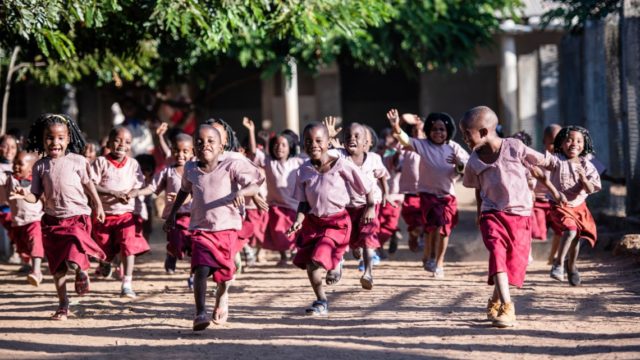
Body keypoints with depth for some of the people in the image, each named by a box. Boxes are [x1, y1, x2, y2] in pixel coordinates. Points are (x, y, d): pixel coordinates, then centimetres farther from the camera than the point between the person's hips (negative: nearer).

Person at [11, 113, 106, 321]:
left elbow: (88, 184, 11)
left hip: (77, 217, -3)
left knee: (74, 259, -20)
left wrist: (98, 206, 18)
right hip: (52, 220, 3)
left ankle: (82, 272, 17)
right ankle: (63, 305, 23)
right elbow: (36, 196, 1)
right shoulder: (40, 166, 1)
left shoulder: (77, 161, -4)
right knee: (57, 266, 10)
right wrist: (24, 195, -21)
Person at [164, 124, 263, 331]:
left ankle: (222, 296, 47)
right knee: (201, 269, -20)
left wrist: (241, 192, -32)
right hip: (201, 229, 0)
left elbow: (254, 185, -12)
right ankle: (200, 313, -21)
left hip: (227, 228, 0)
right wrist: (172, 213, 23)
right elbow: (184, 190, 22)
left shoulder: (231, 167, -9)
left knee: (224, 271, 13)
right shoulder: (190, 170, 2)